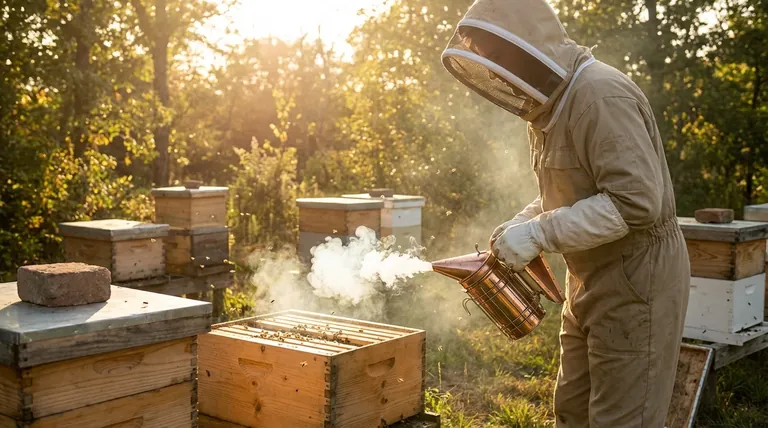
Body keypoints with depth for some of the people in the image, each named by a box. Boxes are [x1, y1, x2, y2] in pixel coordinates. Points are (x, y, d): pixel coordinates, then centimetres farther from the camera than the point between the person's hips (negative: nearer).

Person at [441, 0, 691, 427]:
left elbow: (636, 201, -29)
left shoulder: (600, 96, -22)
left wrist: (539, 234, -25)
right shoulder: (549, 104, 9)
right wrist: (521, 224, 2)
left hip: (636, 278, -10)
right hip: (592, 277, 10)